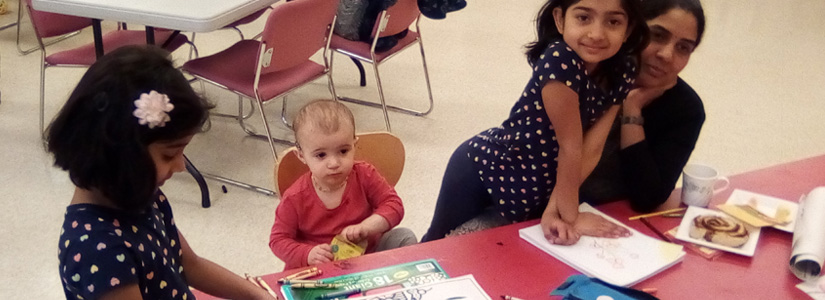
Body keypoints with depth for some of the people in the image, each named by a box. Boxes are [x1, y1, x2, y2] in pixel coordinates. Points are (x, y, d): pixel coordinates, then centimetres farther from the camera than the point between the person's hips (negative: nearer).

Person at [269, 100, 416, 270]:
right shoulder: (295, 199, -13)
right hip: (319, 270, -2)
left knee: (404, 237, -14)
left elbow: (394, 205, -9)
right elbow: (279, 239, -6)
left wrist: (365, 227, -27)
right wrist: (308, 254, -27)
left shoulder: (365, 176, -10)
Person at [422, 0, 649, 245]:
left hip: (540, 185, 5)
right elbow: (570, 148, -26)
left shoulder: (622, 73, -12)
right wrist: (570, 216, -17)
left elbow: (590, 148, -15)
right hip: (486, 166, -5)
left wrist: (554, 208, -23)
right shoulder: (560, 60, -32)